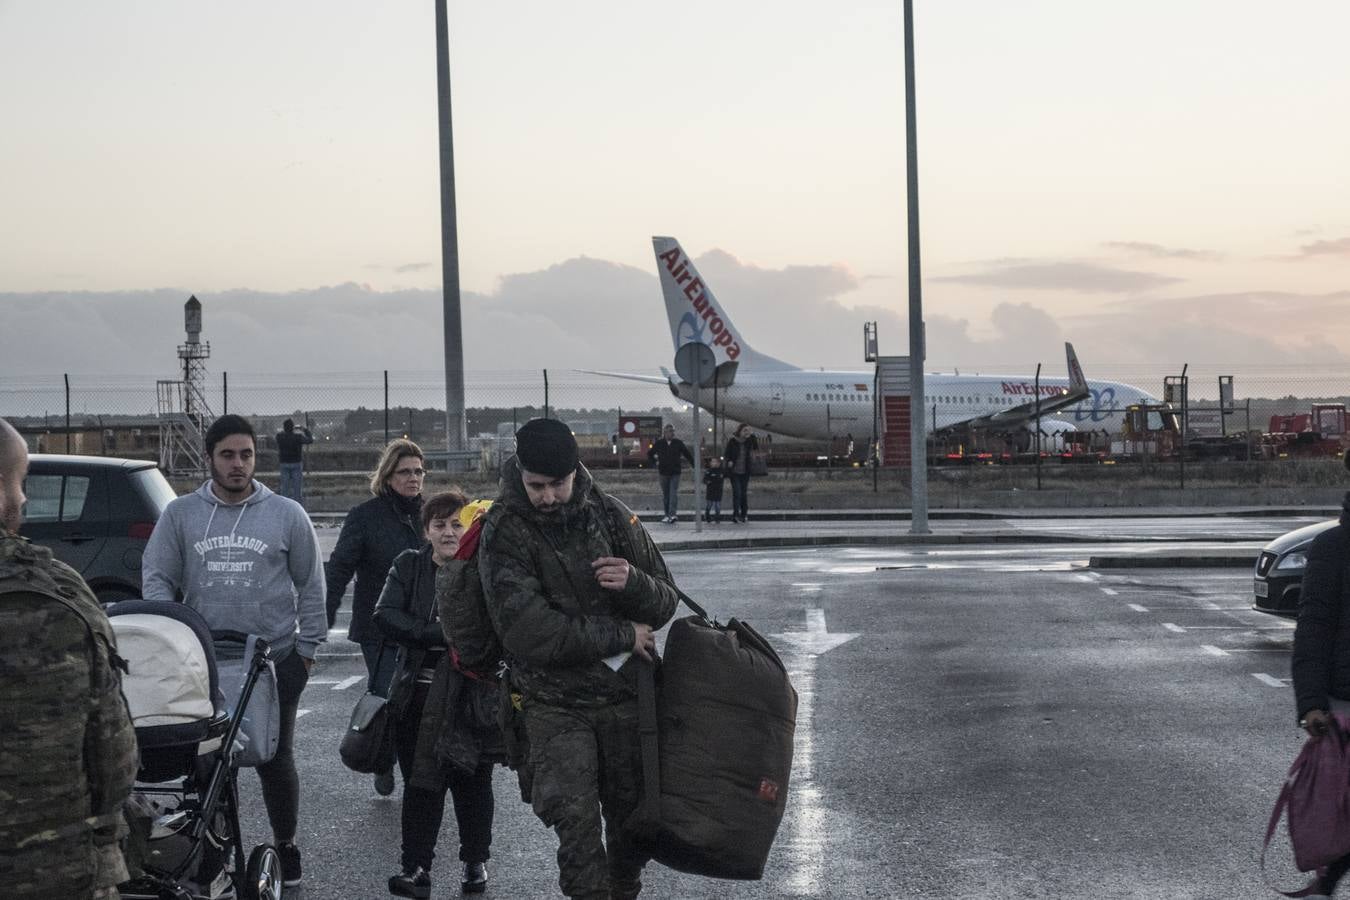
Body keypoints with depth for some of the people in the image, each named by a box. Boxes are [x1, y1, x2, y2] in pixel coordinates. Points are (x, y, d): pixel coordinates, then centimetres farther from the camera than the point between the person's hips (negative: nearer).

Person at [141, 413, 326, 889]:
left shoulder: (286, 514, 2)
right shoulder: (180, 514, 5)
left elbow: (311, 586, 6)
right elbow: (156, 576, 5)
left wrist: (307, 646, 2)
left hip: (276, 659, -1)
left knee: (276, 757, 7)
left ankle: (285, 845, 20)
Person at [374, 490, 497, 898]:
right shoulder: (408, 567, 4)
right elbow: (385, 616, -9)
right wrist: (441, 634, -20)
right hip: (421, 694, 2)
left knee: (472, 780, 8)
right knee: (420, 780, 3)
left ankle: (475, 861, 23)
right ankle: (416, 867, 7)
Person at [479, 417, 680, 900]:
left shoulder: (611, 516, 1)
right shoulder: (504, 532, -10)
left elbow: (665, 603, 6)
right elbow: (526, 631, -19)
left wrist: (634, 583, -19)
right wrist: (621, 635, -12)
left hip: (627, 696, 3)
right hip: (555, 704, -3)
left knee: (632, 814, 12)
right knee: (576, 822, -13)